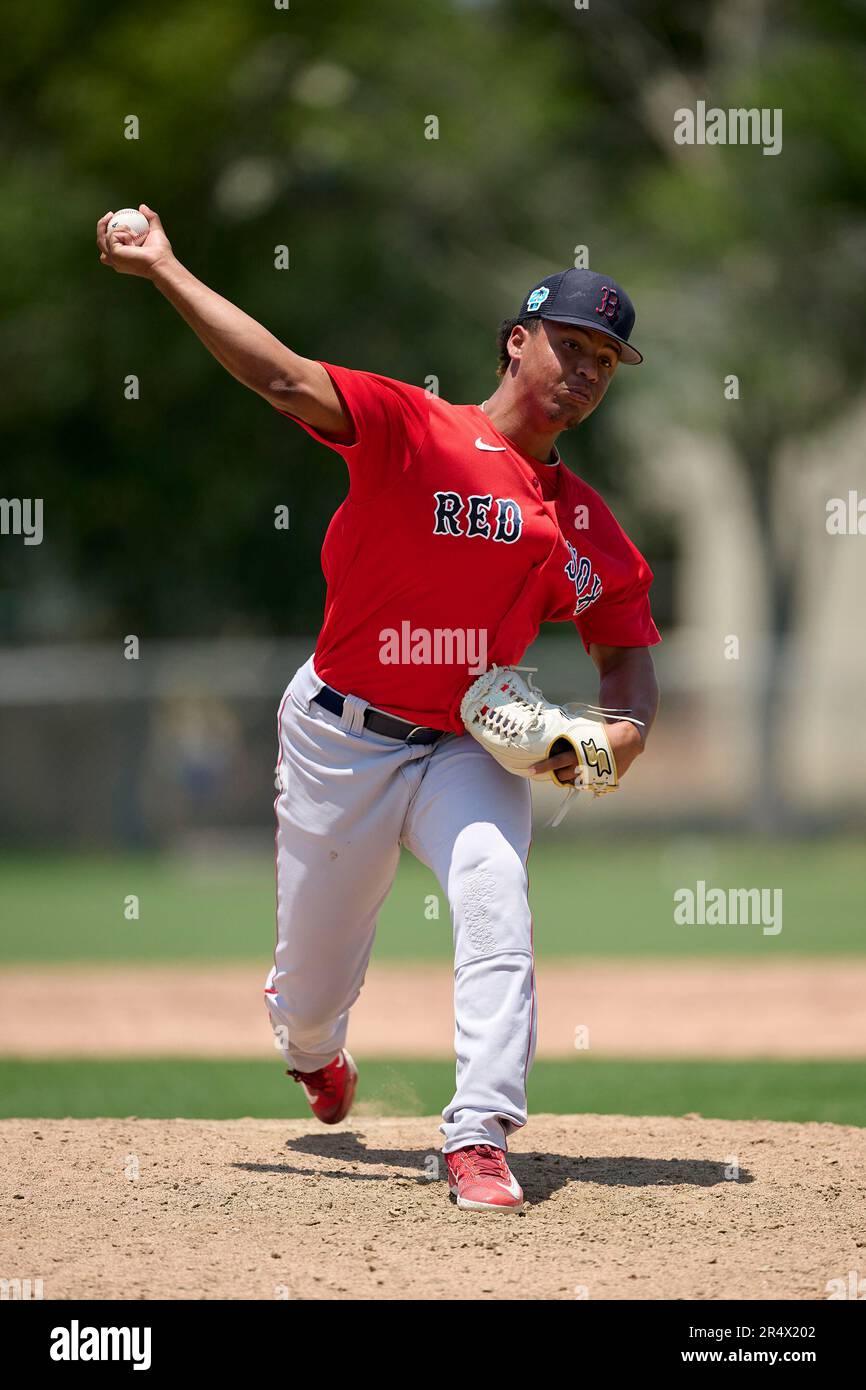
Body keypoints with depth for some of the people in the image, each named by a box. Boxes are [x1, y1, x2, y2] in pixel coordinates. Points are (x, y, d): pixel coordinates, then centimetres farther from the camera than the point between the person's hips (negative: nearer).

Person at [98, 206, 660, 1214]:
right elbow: (284, 379, -17)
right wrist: (163, 271, -24)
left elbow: (626, 649, 8)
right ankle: (312, 1049, 47)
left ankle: (479, 1140, -24)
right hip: (343, 740, -3)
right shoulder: (410, 429, -8)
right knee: (316, 971, 9)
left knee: (496, 908, -25)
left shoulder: (586, 522, 6)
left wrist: (623, 732, -15)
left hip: (472, 751, 3)